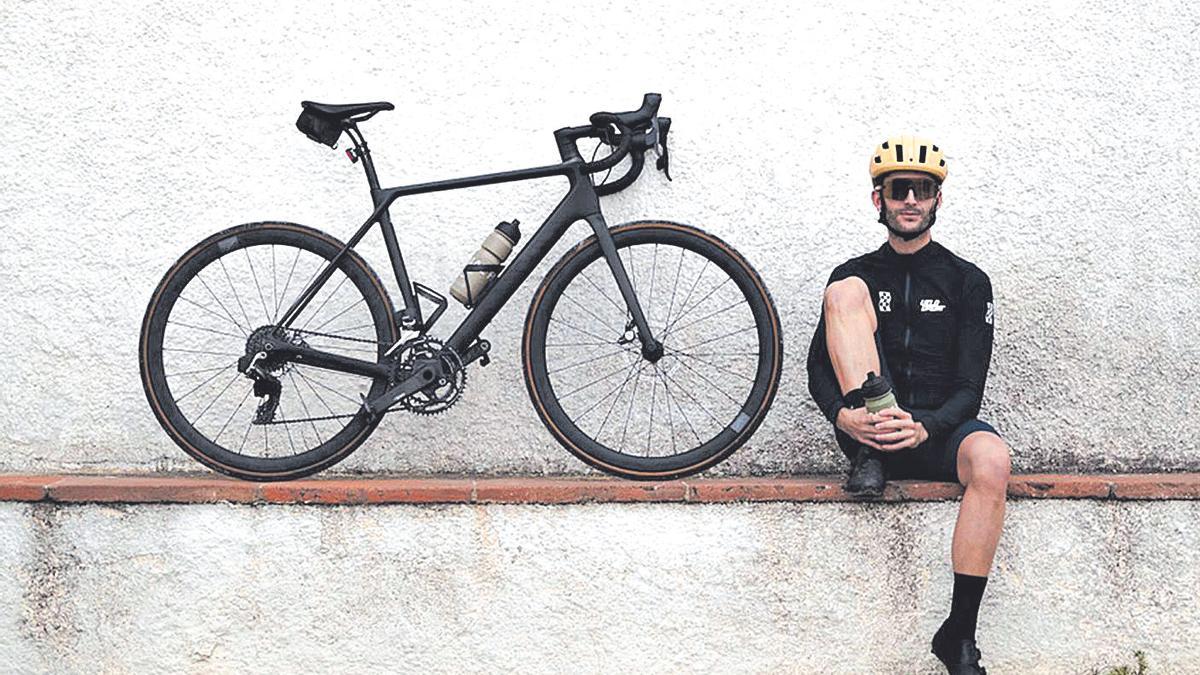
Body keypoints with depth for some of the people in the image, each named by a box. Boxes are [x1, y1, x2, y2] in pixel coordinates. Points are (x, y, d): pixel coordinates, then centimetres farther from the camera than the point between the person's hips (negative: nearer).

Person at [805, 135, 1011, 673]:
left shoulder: (967, 281, 9)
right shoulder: (857, 274, 13)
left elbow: (970, 386, -1)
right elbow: (819, 368, 4)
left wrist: (926, 427, -22)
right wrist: (844, 415, -19)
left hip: (936, 431, 0)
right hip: (866, 426, 0)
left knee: (991, 458, -37)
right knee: (846, 290, -17)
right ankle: (867, 458, -33)